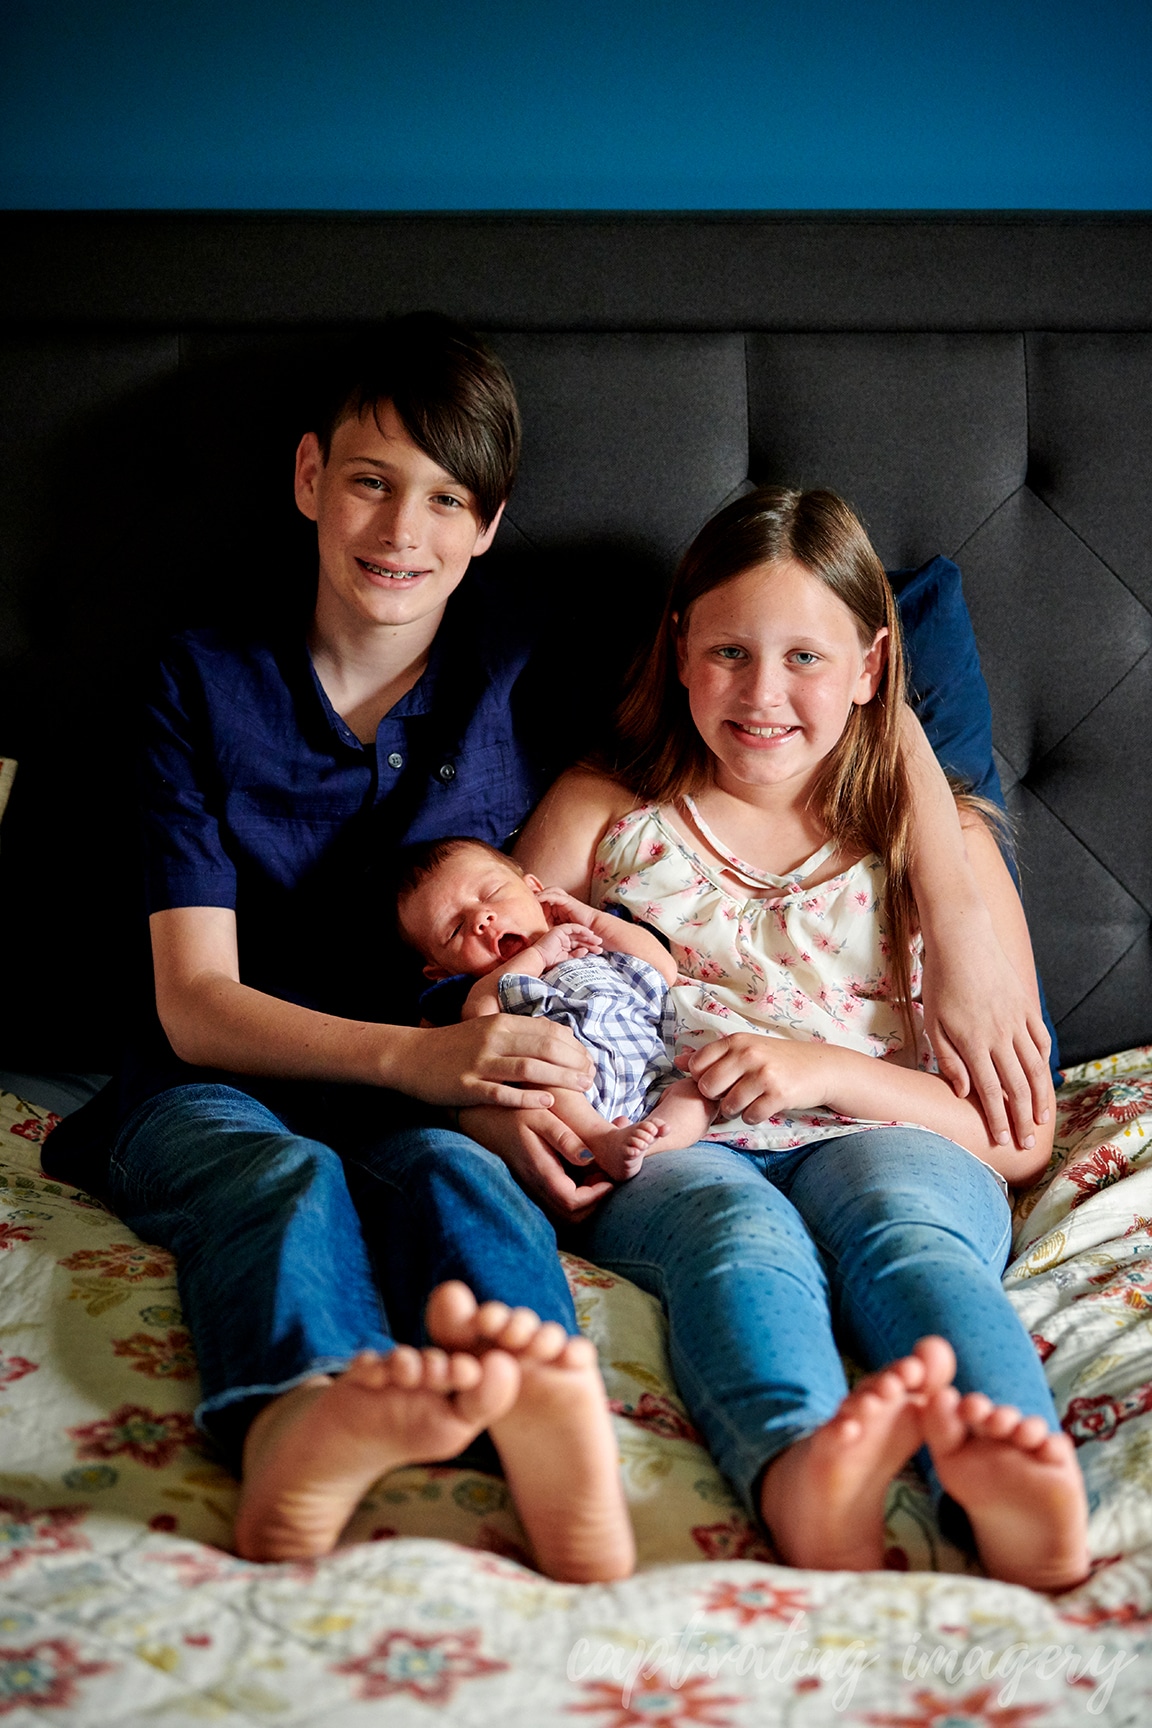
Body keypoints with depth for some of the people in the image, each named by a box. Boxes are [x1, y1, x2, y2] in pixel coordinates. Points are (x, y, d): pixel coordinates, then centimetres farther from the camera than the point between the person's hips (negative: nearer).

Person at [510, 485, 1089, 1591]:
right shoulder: (599, 815, 16)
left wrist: (827, 1068, -9)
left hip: (887, 1147, 1)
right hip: (666, 1162, 0)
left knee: (896, 1217, -34)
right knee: (738, 1231, -35)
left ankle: (1009, 1495, -61)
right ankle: (801, 1478, -64)